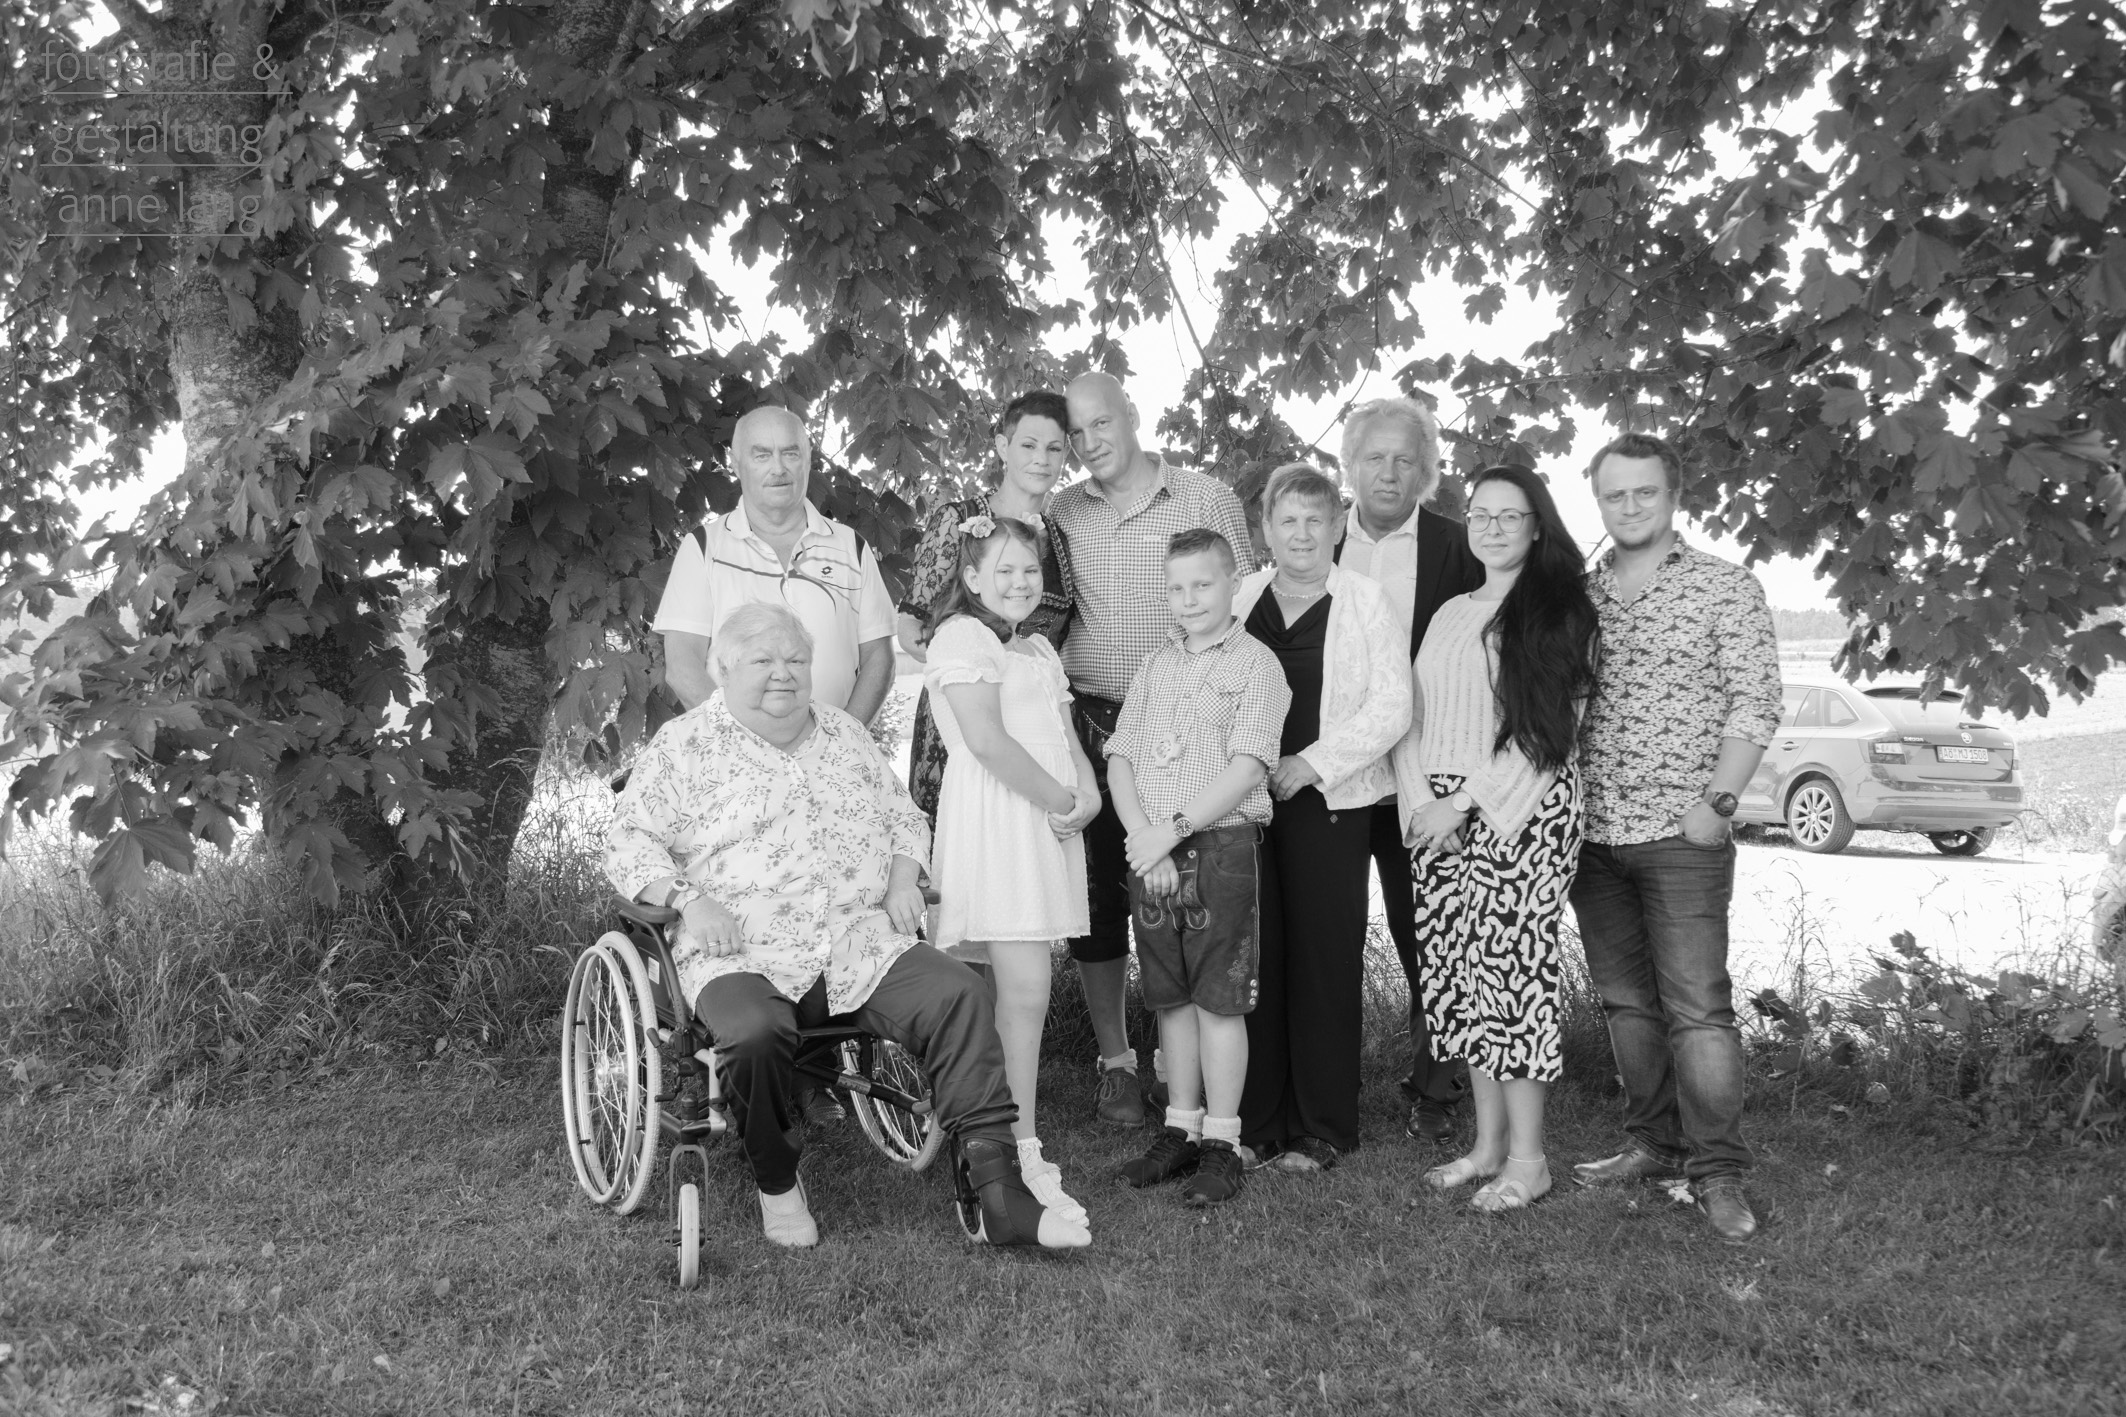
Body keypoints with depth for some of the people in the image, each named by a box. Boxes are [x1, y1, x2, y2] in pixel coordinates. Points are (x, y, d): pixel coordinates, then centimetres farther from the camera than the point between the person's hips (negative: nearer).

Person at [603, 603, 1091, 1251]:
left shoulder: (845, 735, 20)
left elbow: (904, 818, 28)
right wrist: (689, 899, -13)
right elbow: (628, 840, 3)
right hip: (742, 955, -3)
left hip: (862, 942, 4)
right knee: (755, 1033, -36)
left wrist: (903, 880, 8)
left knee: (959, 995, -21)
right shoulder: (684, 745, 6)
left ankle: (996, 1188, -19)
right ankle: (777, 1185, -6)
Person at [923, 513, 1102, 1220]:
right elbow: (988, 740, -14)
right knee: (1026, 990, -14)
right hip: (993, 824, -8)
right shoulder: (962, 637, -4)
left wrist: (1089, 792, -3)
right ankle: (1023, 1155, -10)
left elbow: (1066, 739, 18)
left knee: (1017, 989, 8)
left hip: (1048, 825, 8)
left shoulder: (1040, 650, 24)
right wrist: (1060, 798, -10)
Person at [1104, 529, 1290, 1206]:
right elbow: (1119, 758, 6)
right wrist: (1145, 841, -8)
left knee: (1218, 999, 0)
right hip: (1152, 851, 5)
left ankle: (1221, 1145, 10)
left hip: (1222, 846, -5)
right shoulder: (1156, 665, 12)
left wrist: (1175, 828, -16)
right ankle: (1180, 1131, 24)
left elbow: (1247, 767, -13)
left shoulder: (1255, 664, -3)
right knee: (1171, 997, 12)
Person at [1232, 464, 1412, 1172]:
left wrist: (1311, 764, -11)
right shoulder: (1240, 599, 11)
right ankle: (1256, 1120, 14)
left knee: (1324, 960, 0)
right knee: (1253, 958, 3)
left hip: (1331, 802, -2)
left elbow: (1391, 707, -4)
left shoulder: (1365, 602, 3)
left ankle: (1321, 1128, 11)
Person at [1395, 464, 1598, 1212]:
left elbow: (1547, 729, -9)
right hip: (1441, 815, 6)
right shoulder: (1451, 614, 17)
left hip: (1522, 812, -6)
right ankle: (1488, 1141, 19)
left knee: (1511, 967, -7)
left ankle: (1527, 1157, 5)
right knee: (1458, 973, 7)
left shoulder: (1561, 611, -1)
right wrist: (1420, 798, -4)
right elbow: (1413, 714, 12)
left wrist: (1466, 802, -13)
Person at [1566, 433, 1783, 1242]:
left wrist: (1717, 800, -14)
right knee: (1626, 1001, 11)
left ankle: (1716, 1170, 3)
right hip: (1593, 832, 5)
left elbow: (1756, 703, -5)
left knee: (1697, 1006, -6)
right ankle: (1655, 1145, 23)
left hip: (1681, 833, -4)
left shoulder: (1725, 588, 0)